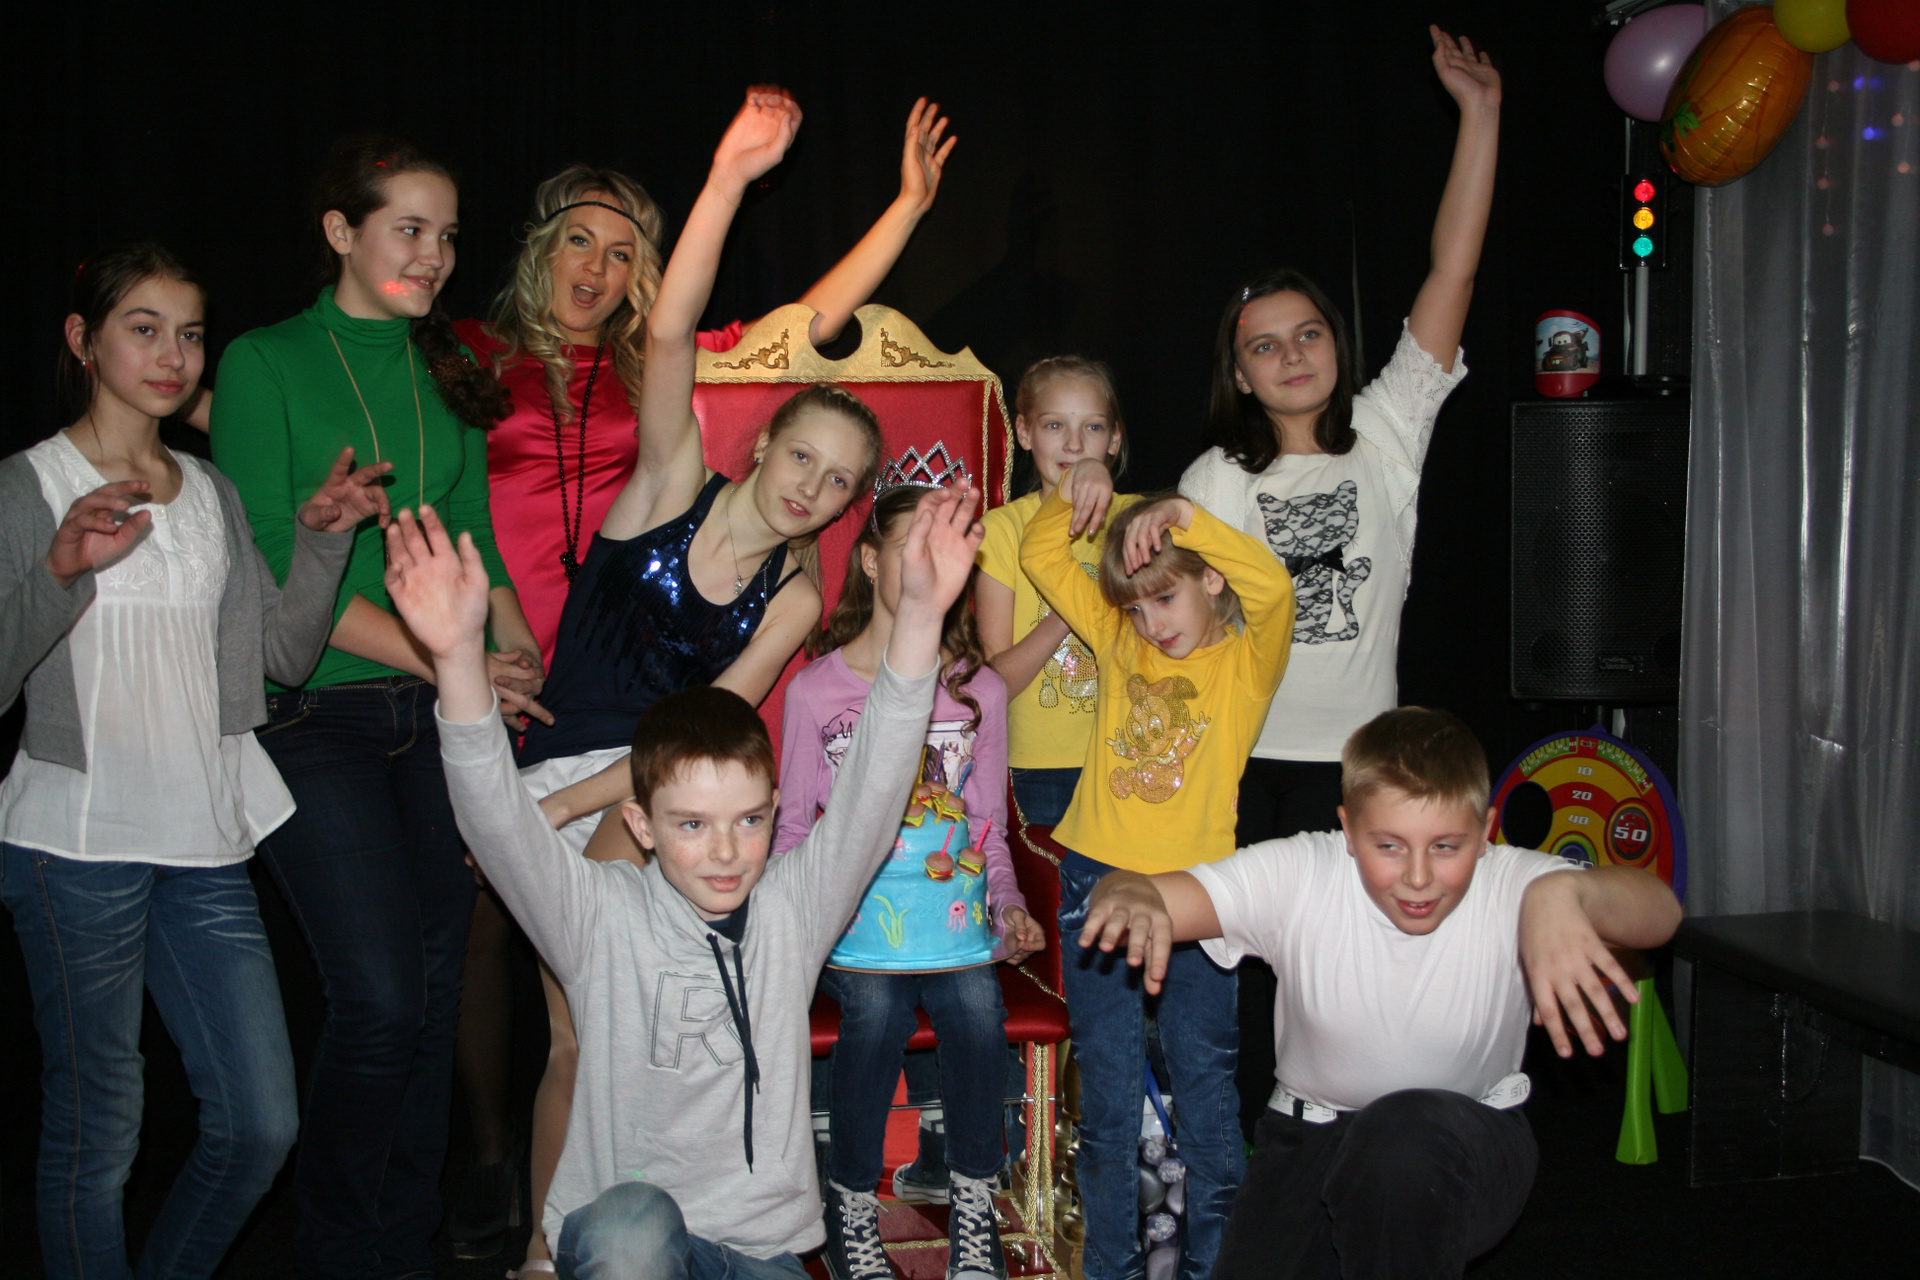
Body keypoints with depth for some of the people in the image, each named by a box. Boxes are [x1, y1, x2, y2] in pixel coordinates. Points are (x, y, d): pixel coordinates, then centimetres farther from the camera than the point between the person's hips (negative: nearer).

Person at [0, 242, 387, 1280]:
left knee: (262, 1124, 5)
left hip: (206, 843, 5)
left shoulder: (212, 494, 16)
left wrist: (323, 535, -2)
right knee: (94, 1137, 2)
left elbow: (287, 655, 10)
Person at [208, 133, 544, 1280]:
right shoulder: (266, 363, -2)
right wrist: (439, 659, -15)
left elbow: (475, 540, 13)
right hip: (315, 714, -5)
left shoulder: (449, 373, 14)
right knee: (382, 1001, -10)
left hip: (440, 717, 5)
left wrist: (515, 650, -4)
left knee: (436, 997, 6)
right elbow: (272, 565, -10)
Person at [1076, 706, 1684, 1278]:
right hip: (1312, 1140, 2)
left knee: (1403, 1134, -34)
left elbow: (1660, 912, -37)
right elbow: (1141, 895, -26)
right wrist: (1132, 896, -52)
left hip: (1463, 1151, -2)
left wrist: (1563, 891, -59)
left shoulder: (1508, 888, -20)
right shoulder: (1298, 876, -18)